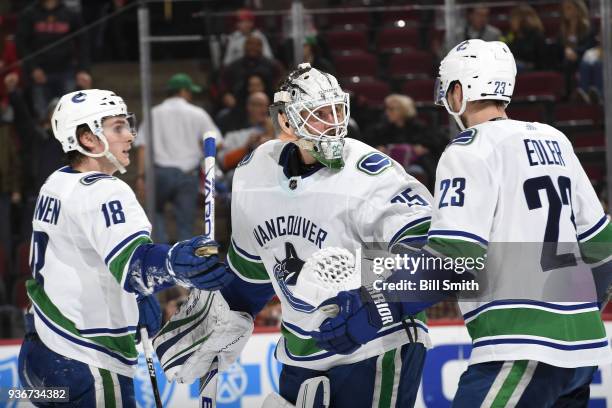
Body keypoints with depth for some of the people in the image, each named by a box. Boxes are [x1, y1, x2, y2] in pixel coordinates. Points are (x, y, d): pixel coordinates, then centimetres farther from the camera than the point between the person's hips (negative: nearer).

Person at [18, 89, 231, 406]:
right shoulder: (102, 193, -18)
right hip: (85, 366, -10)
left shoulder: (56, 183, 12)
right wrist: (175, 264, -57)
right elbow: (131, 260, -37)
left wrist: (135, 298, 19)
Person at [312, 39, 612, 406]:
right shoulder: (554, 141, 16)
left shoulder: (471, 152, -7)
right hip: (581, 346, 9)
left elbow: (452, 259, -17)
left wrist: (371, 311, -17)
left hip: (525, 351, -9)